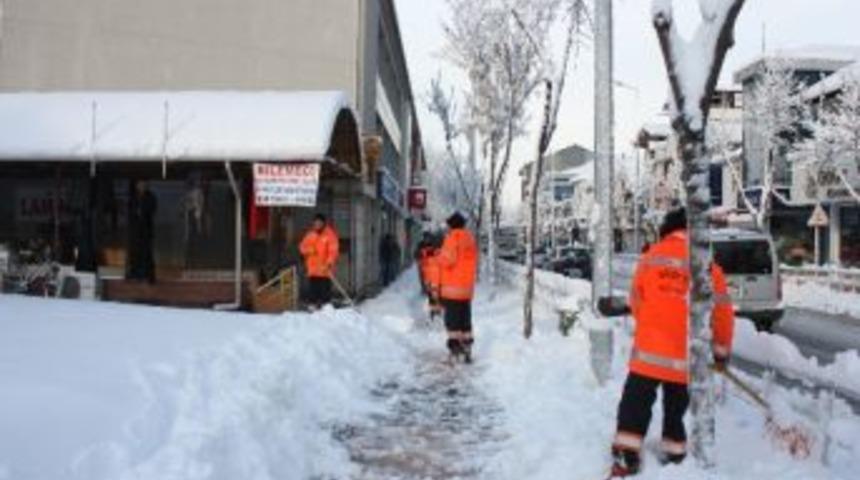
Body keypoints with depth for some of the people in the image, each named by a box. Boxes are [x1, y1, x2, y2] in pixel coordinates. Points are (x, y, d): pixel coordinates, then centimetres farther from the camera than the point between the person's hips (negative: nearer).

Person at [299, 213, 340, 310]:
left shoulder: (330, 234, -4)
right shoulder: (310, 234, 12)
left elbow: (334, 250, -11)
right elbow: (302, 247, 15)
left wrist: (329, 264, -24)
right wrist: (308, 250, -8)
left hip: (324, 270, -4)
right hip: (312, 269, 5)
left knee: (325, 289, -5)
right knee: (312, 289, 6)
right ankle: (312, 305, 13)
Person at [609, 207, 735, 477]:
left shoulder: (650, 257, -1)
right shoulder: (708, 266, -3)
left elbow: (636, 302, 8)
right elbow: (722, 312, 2)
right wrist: (722, 349, 16)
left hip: (650, 350, -1)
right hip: (686, 354, 1)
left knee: (636, 402, 6)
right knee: (676, 408, 17)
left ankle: (625, 458, 1)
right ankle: (674, 456, 25)